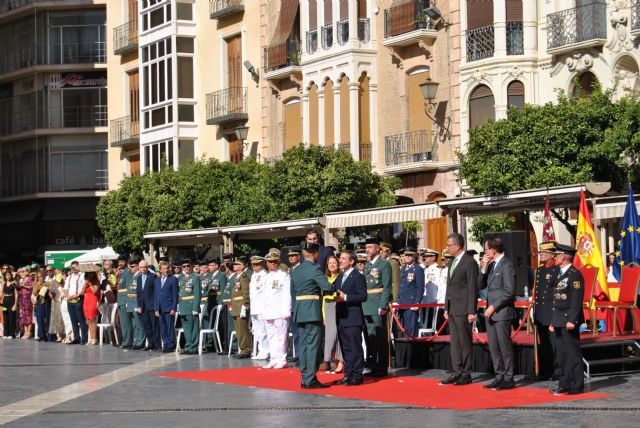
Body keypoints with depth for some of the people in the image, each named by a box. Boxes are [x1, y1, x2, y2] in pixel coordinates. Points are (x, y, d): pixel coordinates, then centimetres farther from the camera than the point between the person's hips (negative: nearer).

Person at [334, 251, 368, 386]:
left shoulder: (358, 277, -7)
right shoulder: (340, 277, 19)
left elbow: (363, 296, -14)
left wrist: (345, 297, -21)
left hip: (353, 318, -8)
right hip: (341, 318, 8)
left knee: (355, 348, -5)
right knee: (345, 348, 10)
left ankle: (357, 376, -2)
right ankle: (348, 375, 15)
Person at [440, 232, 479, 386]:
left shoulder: (469, 262, -10)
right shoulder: (453, 262, 17)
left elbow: (473, 288, -13)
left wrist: (471, 311, -16)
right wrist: (446, 308, 17)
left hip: (463, 309, -8)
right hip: (452, 308, 8)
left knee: (465, 341, -3)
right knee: (454, 341, 9)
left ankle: (466, 373, 3)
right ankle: (457, 372, 13)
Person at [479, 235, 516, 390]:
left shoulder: (506, 265, -12)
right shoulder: (490, 264, 13)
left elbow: (509, 291, -16)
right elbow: (481, 286, 13)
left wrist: (494, 306, -16)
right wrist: (483, 268, -1)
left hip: (502, 312, -8)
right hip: (491, 312, 8)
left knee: (505, 346, -3)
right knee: (493, 347, 10)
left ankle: (508, 379, 3)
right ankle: (499, 376, 17)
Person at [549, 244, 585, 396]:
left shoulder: (575, 275, -11)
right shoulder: (561, 275, 18)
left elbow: (577, 299, -18)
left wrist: (572, 320, -23)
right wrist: (553, 321, 18)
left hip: (569, 321, -10)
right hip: (559, 321, 10)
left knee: (572, 353, -5)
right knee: (561, 354, 11)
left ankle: (576, 386, -1)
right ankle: (565, 384, 17)